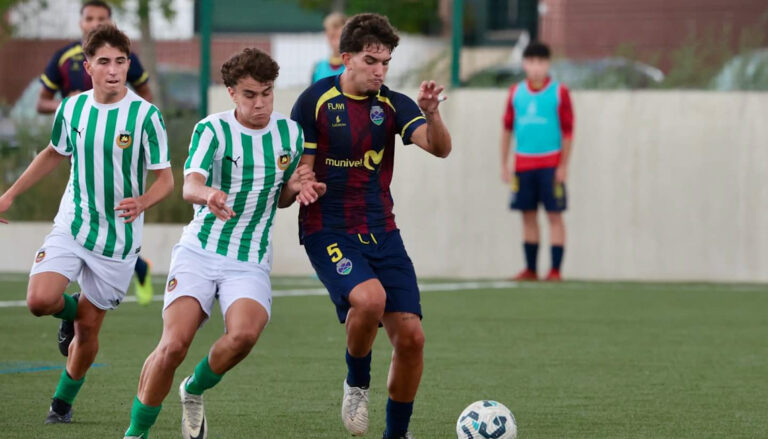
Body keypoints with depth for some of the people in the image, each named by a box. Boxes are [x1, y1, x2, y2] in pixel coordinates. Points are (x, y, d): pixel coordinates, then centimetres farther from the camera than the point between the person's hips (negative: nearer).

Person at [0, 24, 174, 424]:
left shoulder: (145, 116, -13)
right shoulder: (71, 109, -1)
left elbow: (165, 179, -8)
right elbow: (54, 154, 18)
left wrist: (142, 202, -30)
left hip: (118, 237, -2)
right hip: (71, 226, 2)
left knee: (88, 327, 3)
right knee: (40, 300, -19)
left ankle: (63, 401, 27)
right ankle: (71, 310, 19)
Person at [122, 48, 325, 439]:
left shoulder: (291, 133, 4)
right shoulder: (212, 130, -8)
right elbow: (189, 185, -24)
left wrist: (297, 187, -6)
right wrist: (208, 194, -48)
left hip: (250, 263, 2)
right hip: (199, 252, -2)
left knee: (243, 334, -28)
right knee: (173, 345, -19)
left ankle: (195, 390, 3)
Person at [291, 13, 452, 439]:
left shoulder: (392, 105, 3)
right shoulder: (315, 101, -4)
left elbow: (440, 148, -11)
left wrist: (431, 113, -31)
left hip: (381, 232, 4)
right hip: (328, 231, -4)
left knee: (410, 335, -6)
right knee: (369, 297, -32)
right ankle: (357, 382, -2)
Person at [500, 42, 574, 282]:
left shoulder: (559, 93, -3)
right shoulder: (516, 92, 8)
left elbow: (568, 131, -3)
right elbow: (507, 129, 13)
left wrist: (563, 165, -8)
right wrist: (504, 165, 9)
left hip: (551, 164, -4)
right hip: (523, 162, 4)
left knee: (554, 216, -4)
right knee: (528, 215, 7)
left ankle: (555, 270, -3)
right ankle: (530, 269, 13)